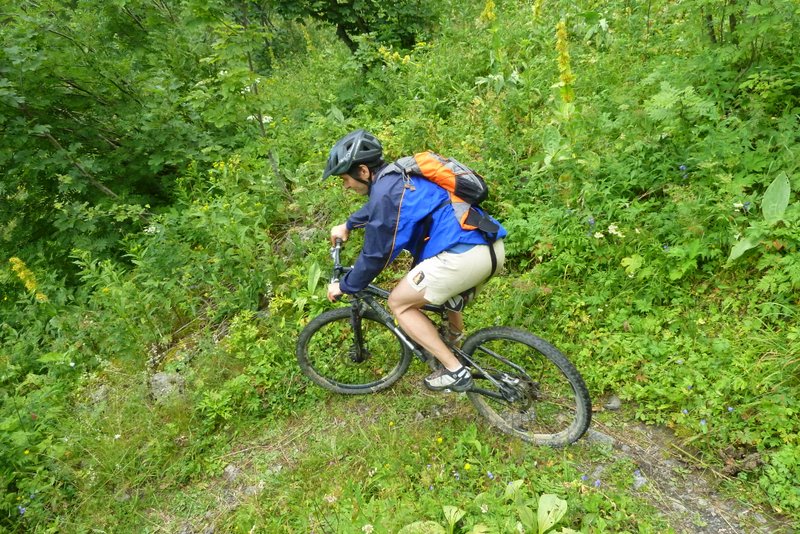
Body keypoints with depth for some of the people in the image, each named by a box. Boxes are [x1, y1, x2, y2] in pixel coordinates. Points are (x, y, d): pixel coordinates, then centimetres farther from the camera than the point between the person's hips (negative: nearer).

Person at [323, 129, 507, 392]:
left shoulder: (386, 191, -10)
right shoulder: (397, 174, 18)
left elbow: (376, 255, -4)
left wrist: (344, 286, 11)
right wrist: (347, 225, 52)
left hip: (463, 257, -10)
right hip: (493, 247, 10)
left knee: (399, 303, 6)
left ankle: (455, 371, 8)